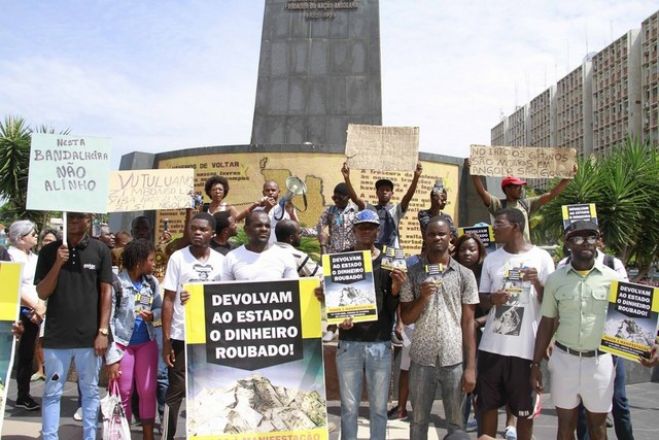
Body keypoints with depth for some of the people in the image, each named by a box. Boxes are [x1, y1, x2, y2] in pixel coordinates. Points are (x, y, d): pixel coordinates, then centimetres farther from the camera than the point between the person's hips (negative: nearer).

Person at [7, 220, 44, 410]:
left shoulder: (34, 257, 13)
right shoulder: (10, 255, -7)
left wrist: (39, 307, -5)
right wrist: (35, 306, -13)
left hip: (33, 313, 6)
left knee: (27, 355, 9)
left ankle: (23, 395, 17)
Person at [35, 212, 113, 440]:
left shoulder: (100, 250, 0)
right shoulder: (49, 251, 3)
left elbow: (106, 291, 1)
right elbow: (42, 293, 1)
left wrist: (103, 331, -5)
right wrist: (58, 264, -14)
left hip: (89, 335, 0)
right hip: (56, 335, 1)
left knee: (90, 391, 9)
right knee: (52, 392, 7)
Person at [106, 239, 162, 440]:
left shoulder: (151, 282, 1)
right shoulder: (116, 282, -14)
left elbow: (160, 307, 11)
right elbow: (107, 319, -14)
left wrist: (152, 315, -14)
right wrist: (111, 356, -16)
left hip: (147, 342, 4)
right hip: (123, 343, -4)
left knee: (148, 391, 7)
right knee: (123, 392, 6)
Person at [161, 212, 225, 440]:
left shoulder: (221, 261, 4)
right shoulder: (177, 258, -2)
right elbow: (168, 300, -3)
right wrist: (166, 339, -7)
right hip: (182, 336, -2)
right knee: (176, 391, 3)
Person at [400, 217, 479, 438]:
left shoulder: (465, 275, 1)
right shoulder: (412, 273, 1)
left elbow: (468, 322, 0)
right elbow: (406, 319, 2)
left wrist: (470, 366, -5)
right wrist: (423, 298, -17)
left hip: (455, 360, 0)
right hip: (422, 359, 0)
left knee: (456, 421, 10)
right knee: (419, 419, 12)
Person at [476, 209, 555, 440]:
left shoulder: (541, 257, -3)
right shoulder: (491, 259, 7)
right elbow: (481, 302, 11)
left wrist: (537, 283, -19)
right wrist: (492, 299, -11)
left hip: (525, 348, -3)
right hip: (491, 346, 3)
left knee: (525, 409, 9)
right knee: (487, 404, 10)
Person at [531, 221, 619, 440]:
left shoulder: (612, 278, -2)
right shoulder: (556, 279, 1)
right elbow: (547, 323, 5)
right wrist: (535, 365, 3)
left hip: (600, 360, -1)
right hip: (564, 358, 1)